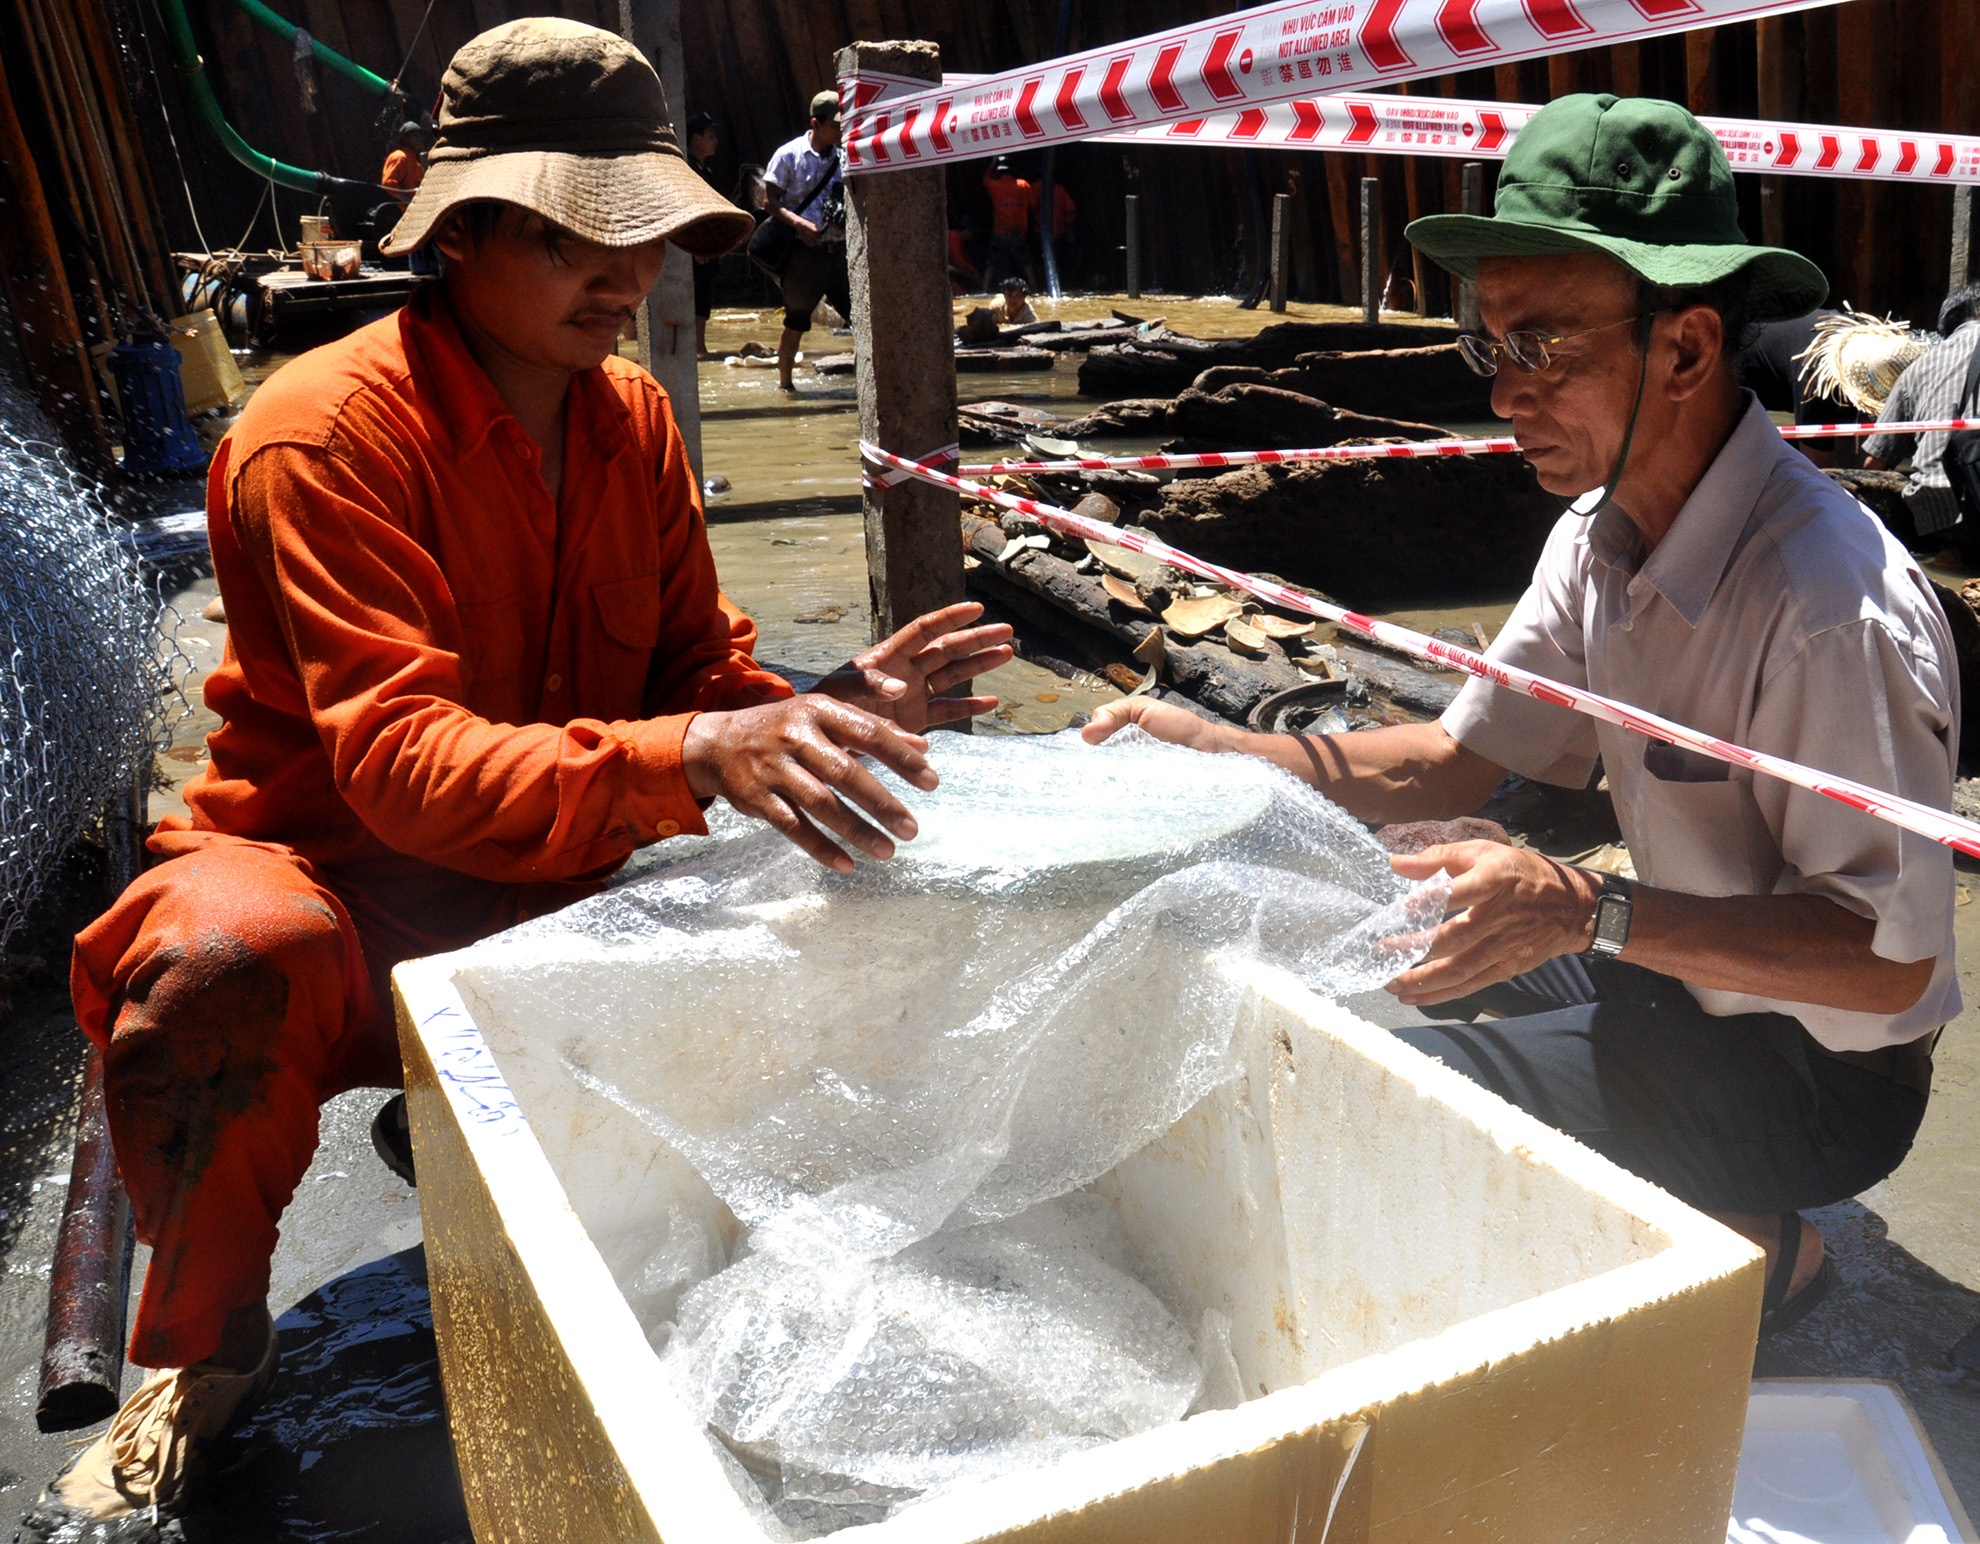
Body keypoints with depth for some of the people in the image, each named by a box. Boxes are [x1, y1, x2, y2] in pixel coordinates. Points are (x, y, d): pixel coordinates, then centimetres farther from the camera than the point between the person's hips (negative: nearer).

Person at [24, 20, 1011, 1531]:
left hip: (558, 876, 6)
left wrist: (827, 705, -24)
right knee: (228, 960, -38)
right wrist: (695, 757, -49)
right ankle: (203, 1355, -6)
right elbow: (401, 757, -33)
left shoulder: (634, 416, 1)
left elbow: (696, 671, 0)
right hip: (329, 869, -5)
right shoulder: (328, 431, -21)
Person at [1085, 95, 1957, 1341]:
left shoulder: (1832, 605, -29)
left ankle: (1759, 1238, 1)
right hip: (1687, 980, 8)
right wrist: (1214, 751, -11)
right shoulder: (1600, 535, -3)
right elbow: (1459, 759, 1)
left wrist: (1585, 911, -38)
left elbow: (1889, 957, -27)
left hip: (1825, 1071, -8)